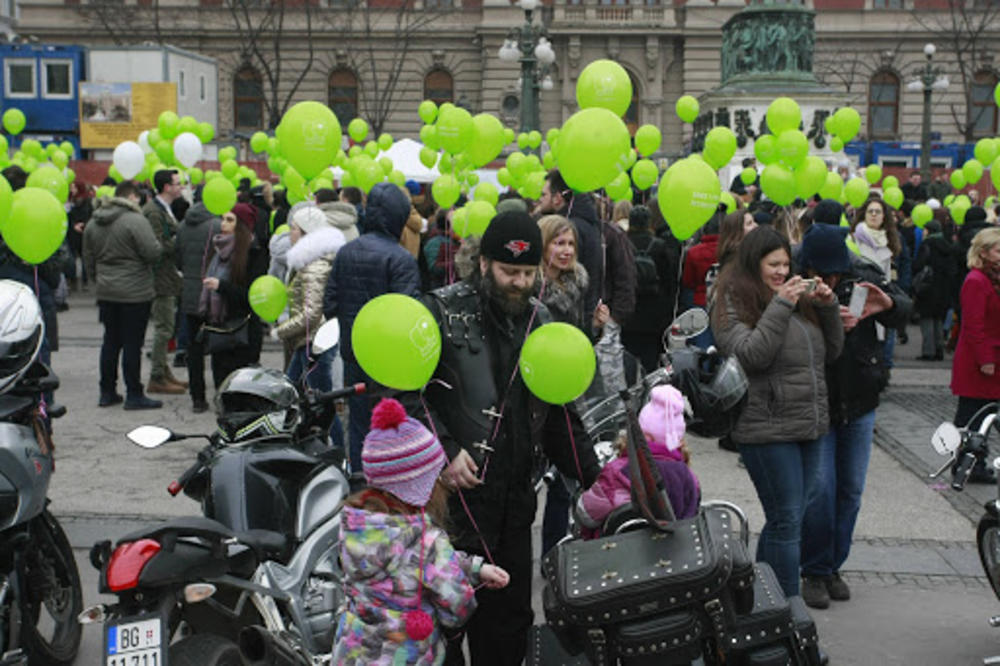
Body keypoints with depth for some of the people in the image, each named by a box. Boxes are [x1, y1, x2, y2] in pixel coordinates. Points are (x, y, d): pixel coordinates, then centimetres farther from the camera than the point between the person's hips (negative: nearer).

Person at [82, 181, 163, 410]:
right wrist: (157, 244, 2)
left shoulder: (92, 223, 10)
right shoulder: (135, 221, -15)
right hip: (135, 293, -7)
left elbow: (88, 259, 16)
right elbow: (153, 253, -19)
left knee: (111, 341, 14)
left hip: (106, 293, 7)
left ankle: (107, 392, 19)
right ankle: (134, 395, 3)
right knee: (132, 343, -2)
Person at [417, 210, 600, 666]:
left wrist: (593, 476, 11)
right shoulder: (443, 311, -5)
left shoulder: (540, 322, 12)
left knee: (509, 621, 13)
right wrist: (442, 450, -17)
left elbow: (559, 412, 18)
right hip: (451, 490, -5)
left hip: (514, 499, 5)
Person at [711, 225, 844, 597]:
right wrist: (780, 306, -21)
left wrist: (827, 307, 2)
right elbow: (751, 355, -21)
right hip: (767, 430, -7)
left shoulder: (797, 300, 16)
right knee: (786, 522, -5)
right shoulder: (734, 305, -6)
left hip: (809, 427, 8)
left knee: (785, 522, 15)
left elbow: (831, 352, 17)